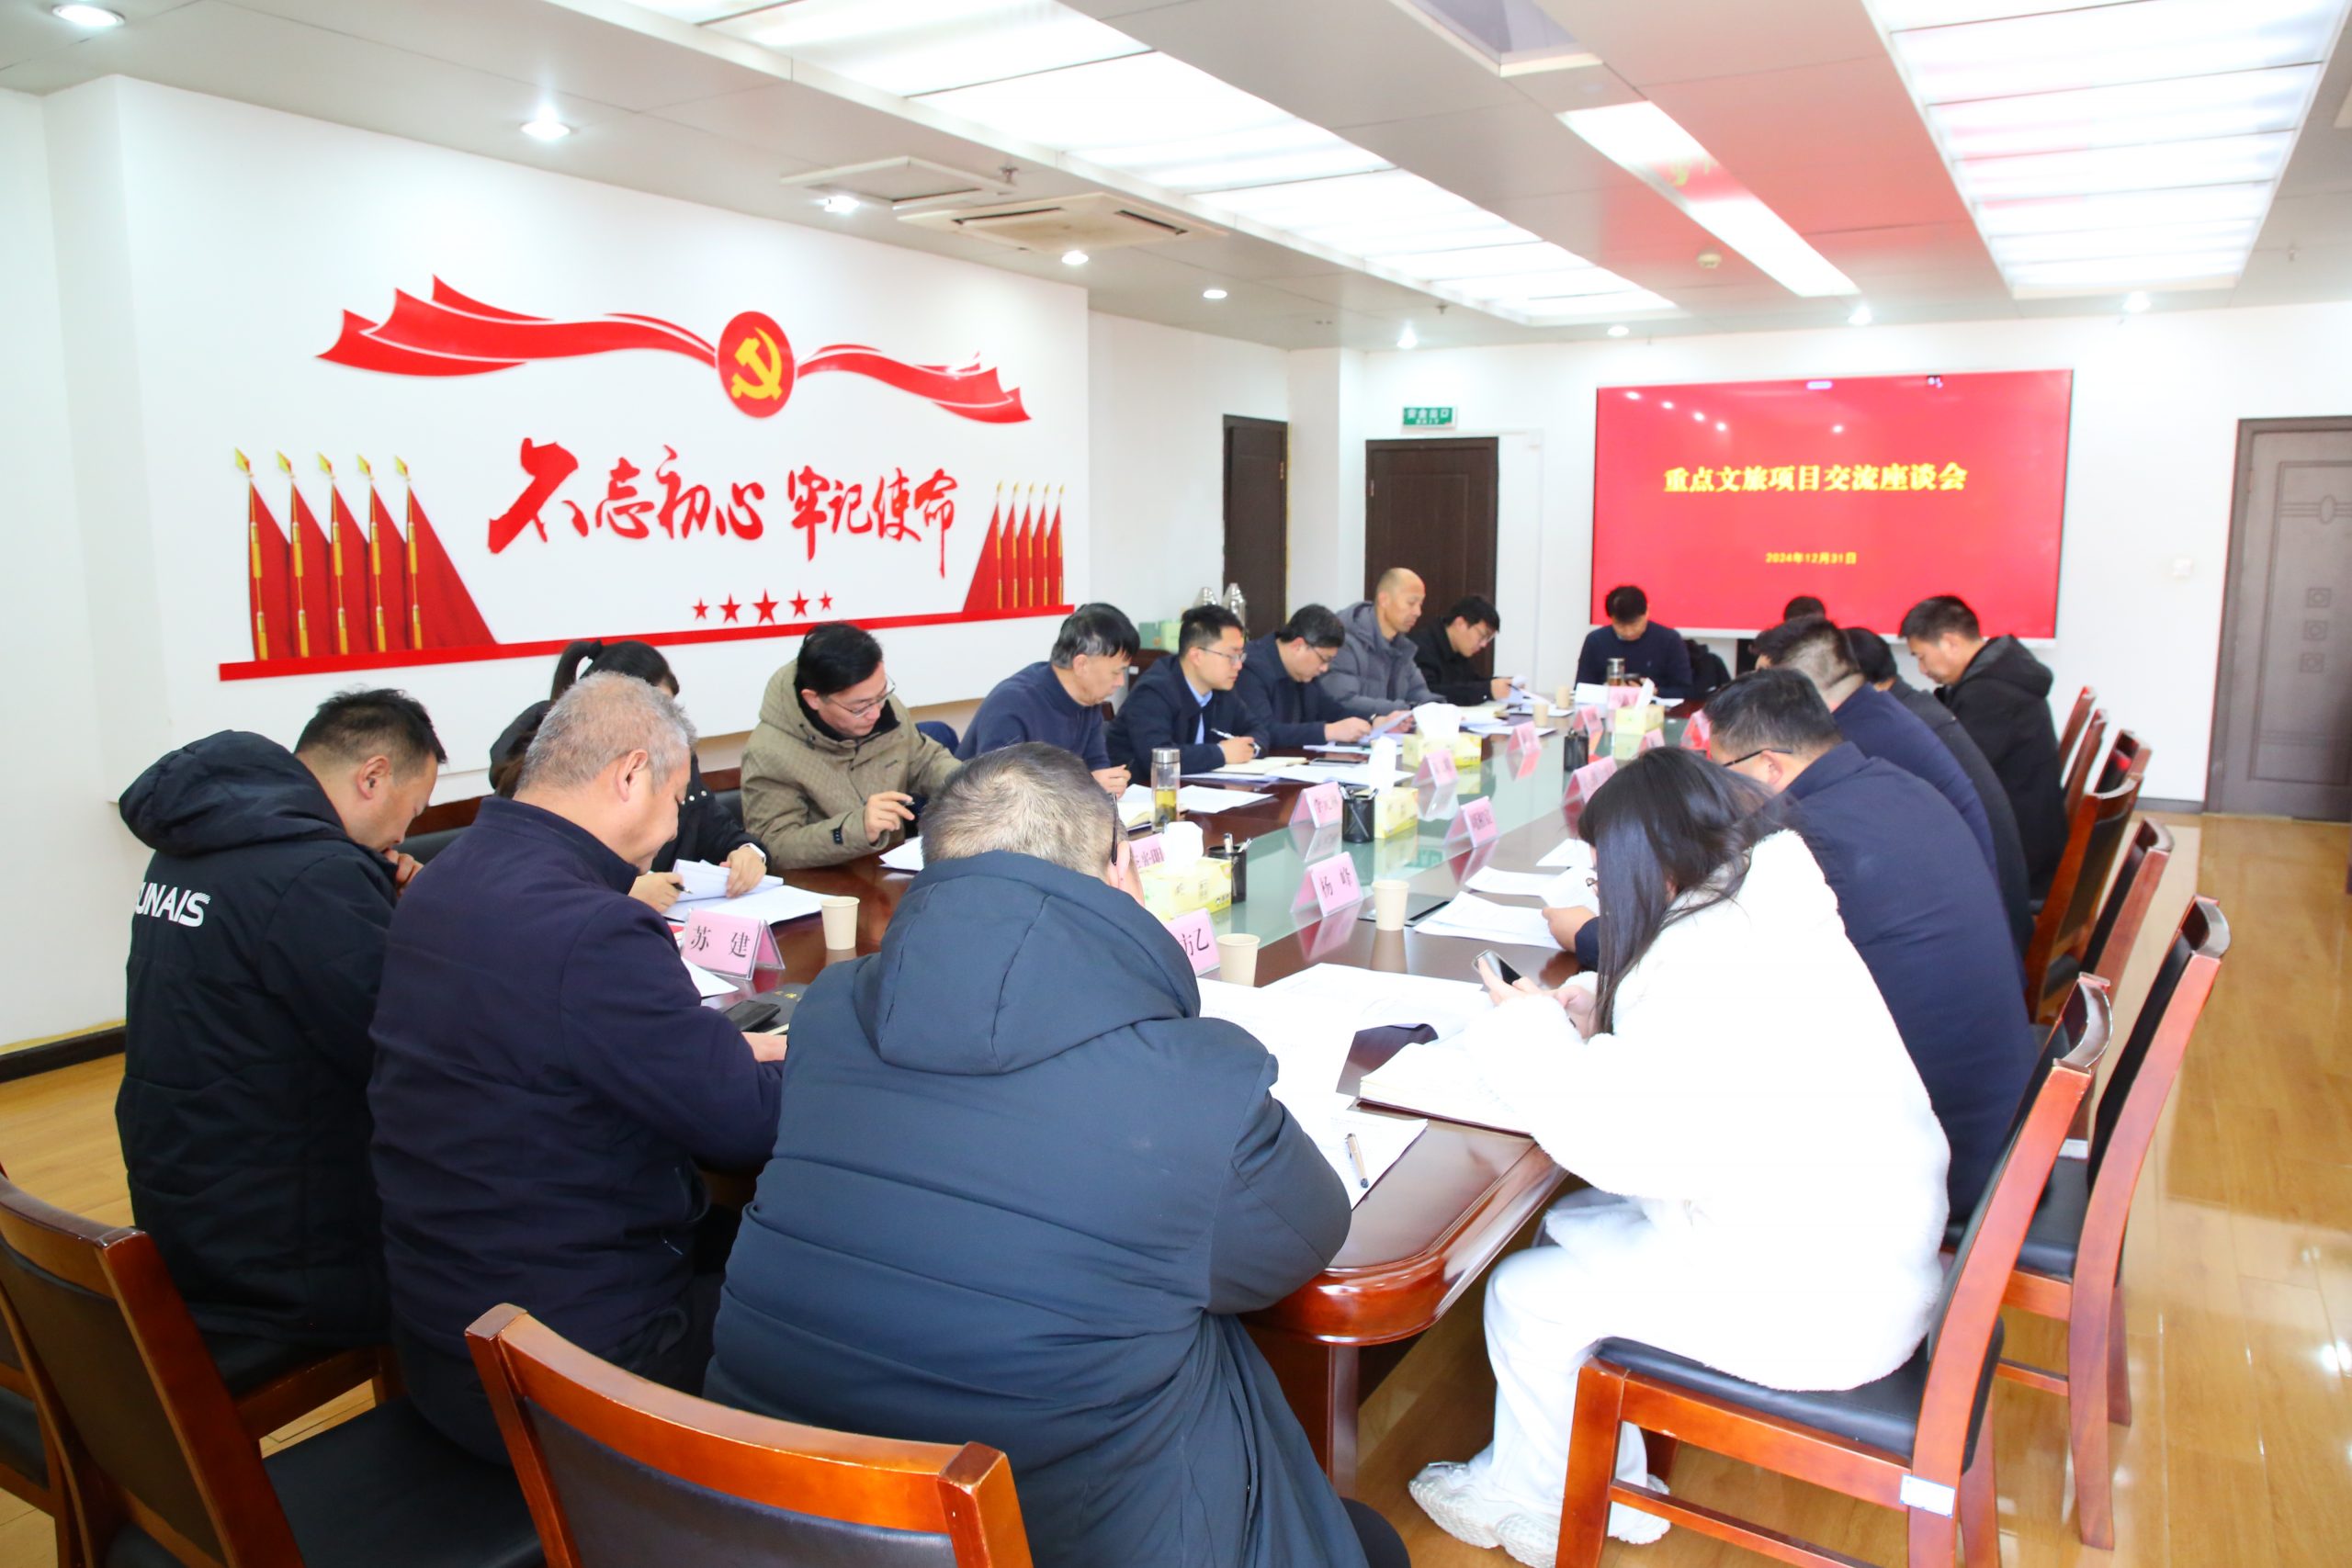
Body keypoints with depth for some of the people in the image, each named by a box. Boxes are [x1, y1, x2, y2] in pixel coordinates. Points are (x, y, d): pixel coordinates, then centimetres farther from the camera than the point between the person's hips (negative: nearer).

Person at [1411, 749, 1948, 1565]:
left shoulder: (1707, 961, -26)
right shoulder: (1774, 917, 3)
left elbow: (1621, 1150, -26)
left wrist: (1534, 1027, -12)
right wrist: (1602, 1018, 3)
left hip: (1809, 1307, -9)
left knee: (1527, 1297, 1)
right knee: (1566, 1230, 15)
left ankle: (1527, 1502, 28)